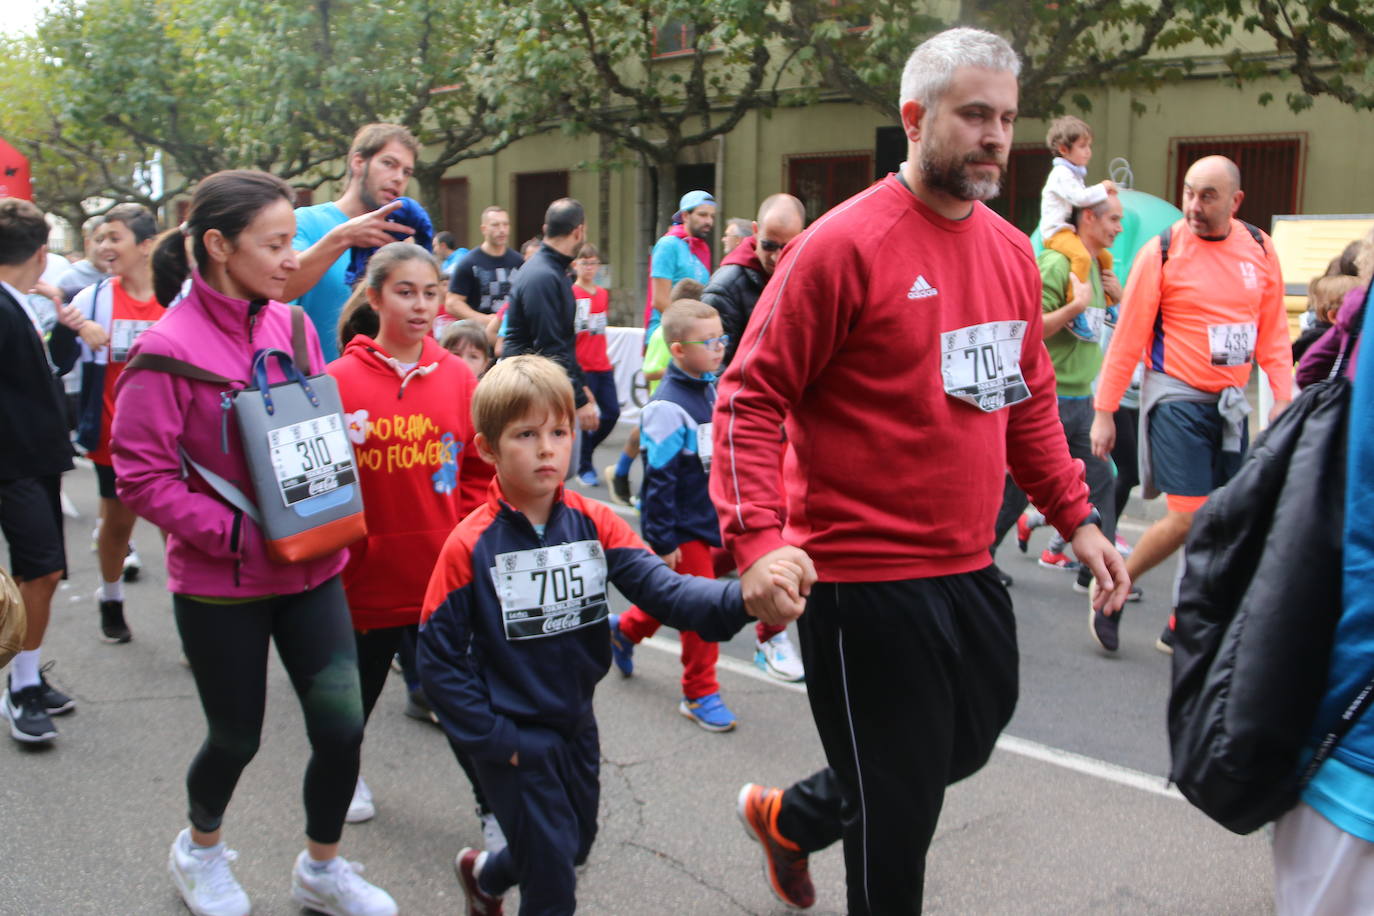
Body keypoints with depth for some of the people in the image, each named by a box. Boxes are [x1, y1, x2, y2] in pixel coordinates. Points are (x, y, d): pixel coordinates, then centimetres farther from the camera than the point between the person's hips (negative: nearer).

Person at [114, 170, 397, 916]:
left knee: (342, 726, 1)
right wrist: (240, 534, -20)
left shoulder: (293, 325, 1)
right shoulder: (168, 347, -15)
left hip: (310, 568, 4)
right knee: (237, 737, 12)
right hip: (219, 581, -4)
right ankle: (200, 849, 45)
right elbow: (140, 475, -15)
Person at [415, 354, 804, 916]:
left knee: (574, 845, 23)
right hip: (513, 738, -5)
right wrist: (494, 739, -14)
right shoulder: (470, 546, -17)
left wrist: (743, 598, -39)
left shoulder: (594, 524, -8)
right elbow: (439, 657, -12)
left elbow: (664, 589, -21)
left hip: (577, 725, 5)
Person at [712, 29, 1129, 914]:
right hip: (863, 580, -8)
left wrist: (1076, 516, 12)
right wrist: (758, 540, -27)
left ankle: (789, 816, 47)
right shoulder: (844, 244, -15)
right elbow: (751, 398, -15)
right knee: (897, 816, 6)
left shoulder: (1012, 250, 8)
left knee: (967, 742, 26)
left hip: (968, 569, 8)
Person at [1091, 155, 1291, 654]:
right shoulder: (1162, 252, -9)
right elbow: (1128, 338, -7)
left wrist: (1283, 395, 2)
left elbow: (1273, 330, 12)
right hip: (1178, 397, -5)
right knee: (1188, 517, -12)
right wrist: (1104, 413, -7)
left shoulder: (1260, 248, 5)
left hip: (1231, 402, 5)